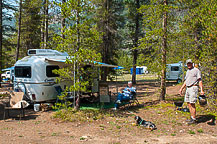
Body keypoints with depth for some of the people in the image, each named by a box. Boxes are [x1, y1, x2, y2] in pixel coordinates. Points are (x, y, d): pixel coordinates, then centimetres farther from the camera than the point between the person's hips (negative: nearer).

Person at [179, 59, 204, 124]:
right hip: (188, 88, 8)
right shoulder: (188, 71, 19)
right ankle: (192, 118, 15)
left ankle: (194, 119, -4)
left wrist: (201, 90, -19)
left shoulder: (196, 70, -5)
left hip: (193, 88, -8)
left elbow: (200, 80, -11)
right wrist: (181, 88, 25)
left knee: (192, 104, -10)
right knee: (188, 104, 7)